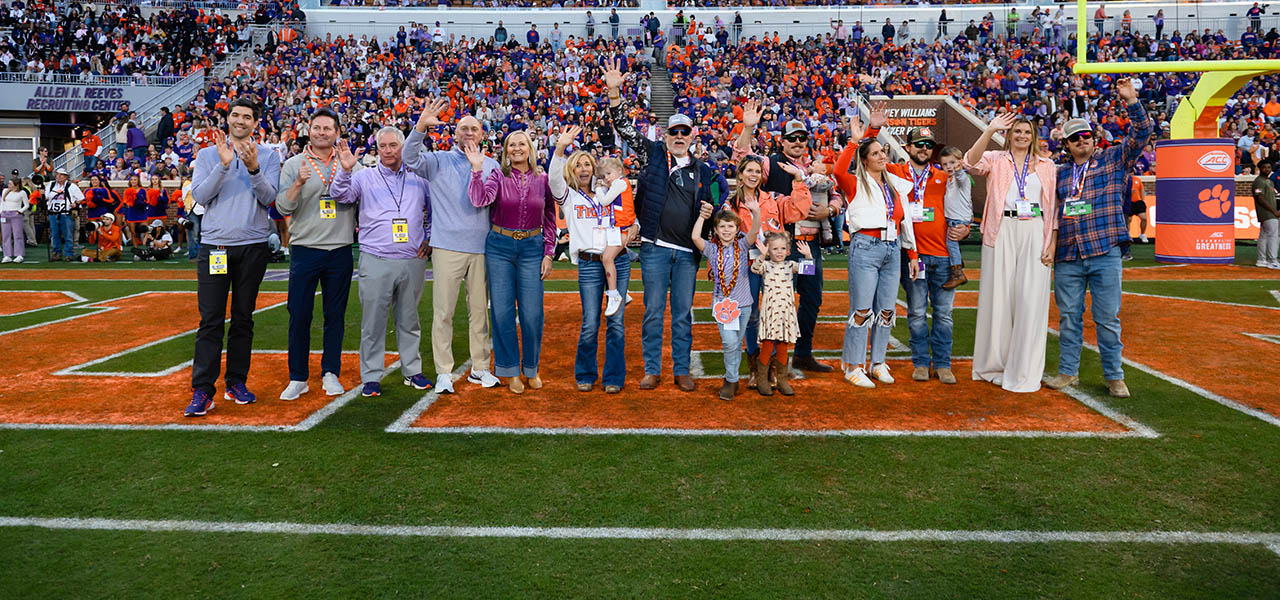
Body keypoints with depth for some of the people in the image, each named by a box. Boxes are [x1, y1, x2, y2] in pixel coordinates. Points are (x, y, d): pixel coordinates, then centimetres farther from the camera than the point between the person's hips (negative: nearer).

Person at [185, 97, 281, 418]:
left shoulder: (268, 157, 8)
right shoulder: (208, 154, 9)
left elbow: (268, 197, -5)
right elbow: (200, 196, -4)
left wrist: (253, 168, -21)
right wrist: (223, 165, -15)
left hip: (253, 246, 1)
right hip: (215, 244, -1)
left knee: (244, 317, 7)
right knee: (210, 319, -6)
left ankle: (237, 382, 17)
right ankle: (202, 391, -6)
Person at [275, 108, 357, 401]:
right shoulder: (293, 165, 4)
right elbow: (283, 206, -5)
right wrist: (298, 184, -22)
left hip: (340, 252, 1)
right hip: (305, 249, -1)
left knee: (336, 315, 7)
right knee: (299, 315, -1)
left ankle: (331, 373, 17)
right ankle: (298, 378, 9)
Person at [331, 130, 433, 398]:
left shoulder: (418, 179, 12)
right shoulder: (365, 178, 6)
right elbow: (340, 195, -9)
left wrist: (428, 239, 10)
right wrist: (346, 171, -26)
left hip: (413, 262, 2)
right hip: (376, 262, -2)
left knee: (409, 320, 11)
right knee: (373, 321, 0)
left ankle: (412, 371, 21)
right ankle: (371, 376, 8)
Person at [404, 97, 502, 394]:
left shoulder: (491, 165, 15)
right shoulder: (438, 161, 7)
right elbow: (410, 159, -12)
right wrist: (421, 127, -25)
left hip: (482, 247, 3)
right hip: (448, 247, -2)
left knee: (480, 310, 7)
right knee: (443, 311, -3)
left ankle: (480, 369, 17)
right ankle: (444, 372, 4)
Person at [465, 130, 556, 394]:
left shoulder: (542, 179, 4)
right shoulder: (497, 175, 0)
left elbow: (549, 220, 9)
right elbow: (480, 200, -18)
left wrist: (548, 253, 4)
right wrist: (477, 168, -24)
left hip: (532, 248, 1)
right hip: (500, 246, 0)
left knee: (532, 313, 1)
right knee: (502, 311, 3)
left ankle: (531, 368, 20)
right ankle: (511, 370, 16)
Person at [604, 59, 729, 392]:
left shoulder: (704, 170, 11)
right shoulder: (652, 155, 5)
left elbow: (717, 201, 22)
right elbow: (625, 127, -3)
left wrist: (711, 212, -1)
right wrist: (614, 93, -14)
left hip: (688, 251, 2)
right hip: (655, 246, -2)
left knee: (683, 313, 7)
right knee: (653, 311, 3)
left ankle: (682, 370, 17)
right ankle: (652, 370, 14)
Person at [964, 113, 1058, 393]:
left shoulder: (1046, 166, 14)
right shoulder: (995, 160, 8)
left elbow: (1053, 208, 11)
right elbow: (972, 163, -15)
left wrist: (1052, 244, 1)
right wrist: (990, 130, -21)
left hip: (1034, 235, 1)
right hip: (1002, 233, -1)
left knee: (1031, 299, -4)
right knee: (999, 296, 2)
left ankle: (1023, 372, 3)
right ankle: (995, 364, 16)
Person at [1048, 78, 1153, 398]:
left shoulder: (1114, 159, 8)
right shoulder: (1060, 173, 15)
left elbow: (1142, 133, -3)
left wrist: (1131, 101, -12)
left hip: (1105, 255, -3)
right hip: (1068, 257, 3)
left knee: (1108, 318, 2)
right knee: (1069, 317, 8)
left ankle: (1114, 376, 12)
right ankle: (1068, 371, 18)